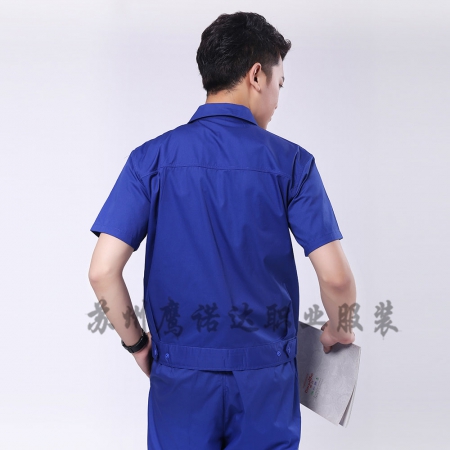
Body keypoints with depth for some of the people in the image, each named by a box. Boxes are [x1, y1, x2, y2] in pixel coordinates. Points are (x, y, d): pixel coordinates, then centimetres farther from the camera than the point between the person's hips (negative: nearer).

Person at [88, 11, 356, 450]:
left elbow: (102, 270, -10)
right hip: (265, 378, 0)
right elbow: (336, 277, -11)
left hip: (180, 375, 1)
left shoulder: (152, 158, -4)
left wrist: (137, 343, 5)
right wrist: (337, 331, 10)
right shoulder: (290, 161, -6)